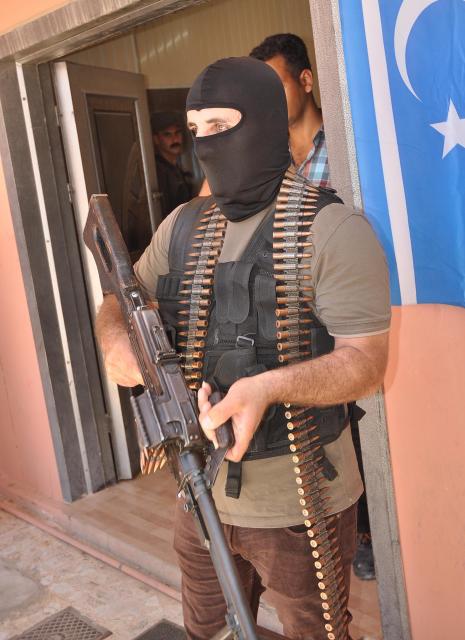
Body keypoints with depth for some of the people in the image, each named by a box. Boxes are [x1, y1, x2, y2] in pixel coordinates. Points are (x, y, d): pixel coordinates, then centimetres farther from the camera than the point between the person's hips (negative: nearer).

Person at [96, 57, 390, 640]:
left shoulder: (332, 230, -14)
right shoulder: (183, 228, 5)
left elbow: (366, 361, -17)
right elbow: (121, 300, 13)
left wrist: (269, 385, -34)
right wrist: (114, 338, -11)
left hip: (301, 507, -5)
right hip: (202, 497, 6)